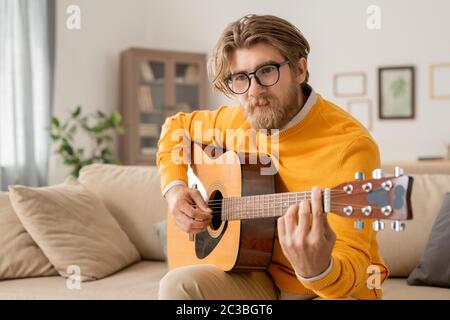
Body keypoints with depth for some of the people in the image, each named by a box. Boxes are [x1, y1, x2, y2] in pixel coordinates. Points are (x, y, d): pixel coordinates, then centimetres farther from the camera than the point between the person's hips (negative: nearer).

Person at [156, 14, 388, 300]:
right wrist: (175, 187, -1)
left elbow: (353, 259, -25)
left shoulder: (350, 145, -22)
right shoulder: (239, 121, -3)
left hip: (335, 285, -4)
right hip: (264, 277, 5)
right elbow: (177, 126, 16)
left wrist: (319, 271, -47)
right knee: (179, 285, -20)